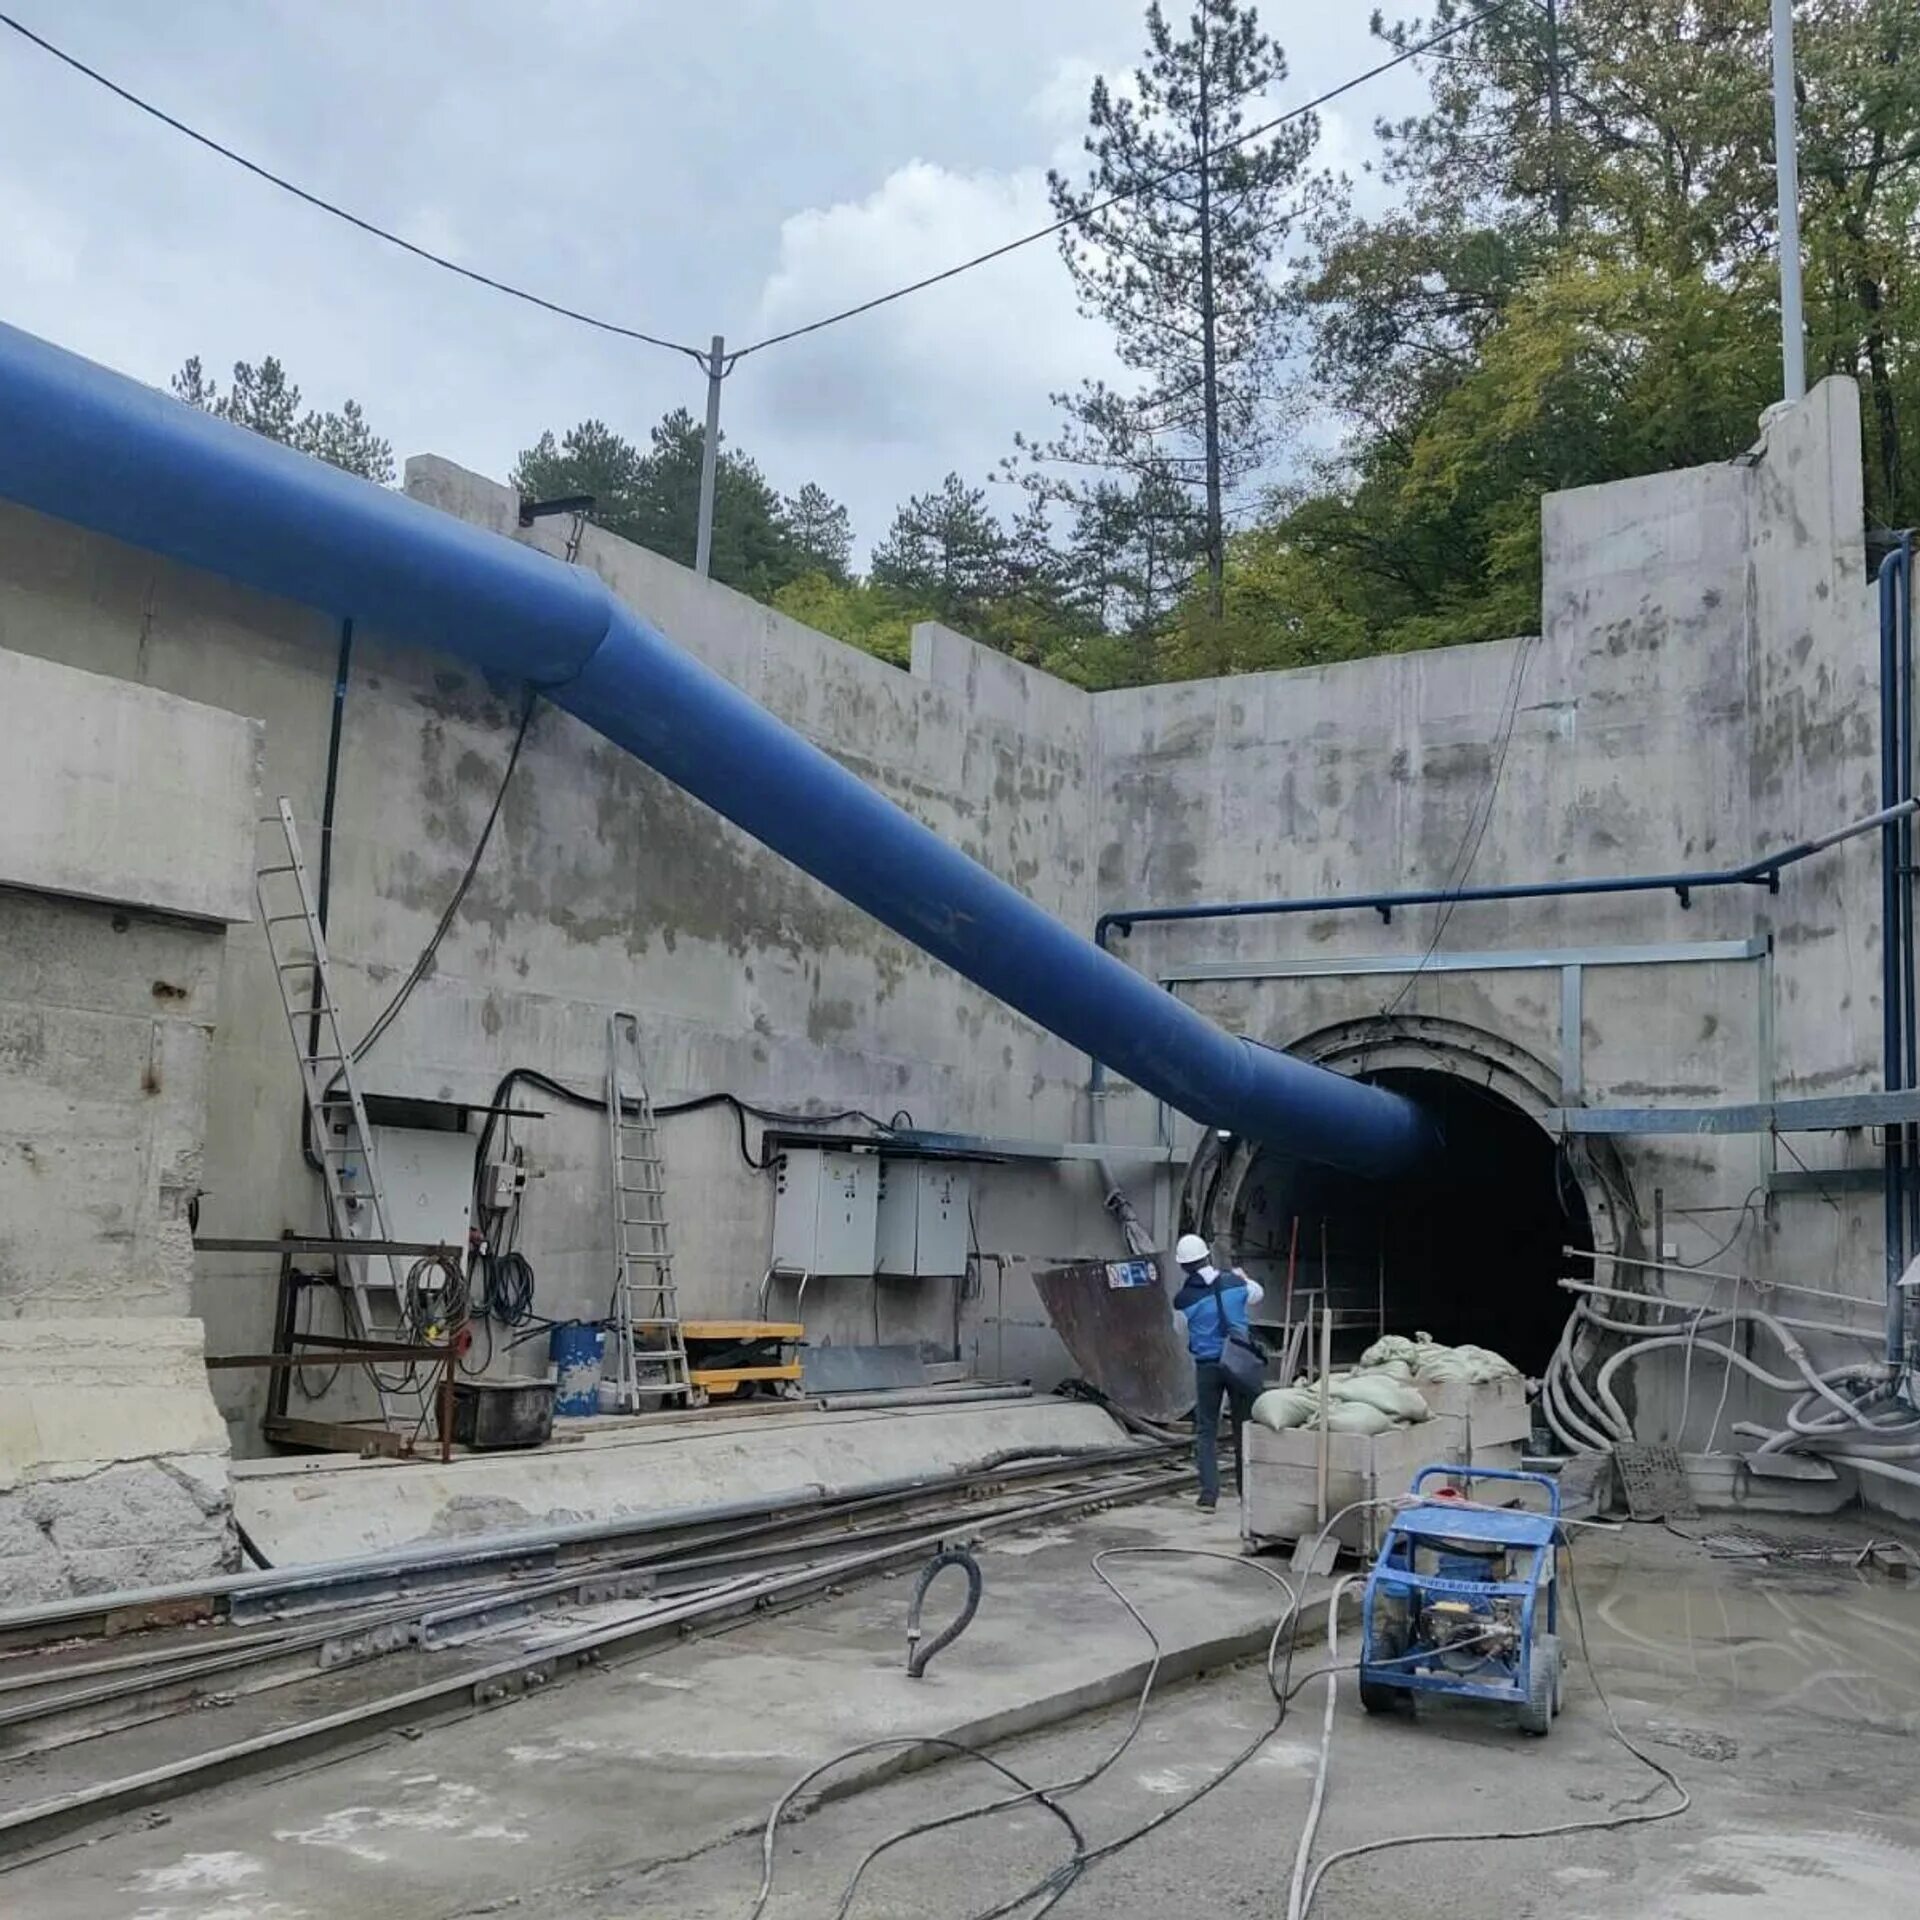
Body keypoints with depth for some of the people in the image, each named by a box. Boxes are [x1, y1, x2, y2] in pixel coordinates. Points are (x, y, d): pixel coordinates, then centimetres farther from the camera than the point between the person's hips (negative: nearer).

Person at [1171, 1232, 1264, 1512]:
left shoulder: (1183, 1299, -9)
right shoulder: (1234, 1283, -3)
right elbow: (1258, 1294, 18)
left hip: (1207, 1366, -2)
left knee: (1206, 1430, 6)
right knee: (1244, 1426, 13)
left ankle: (1209, 1495, -1)